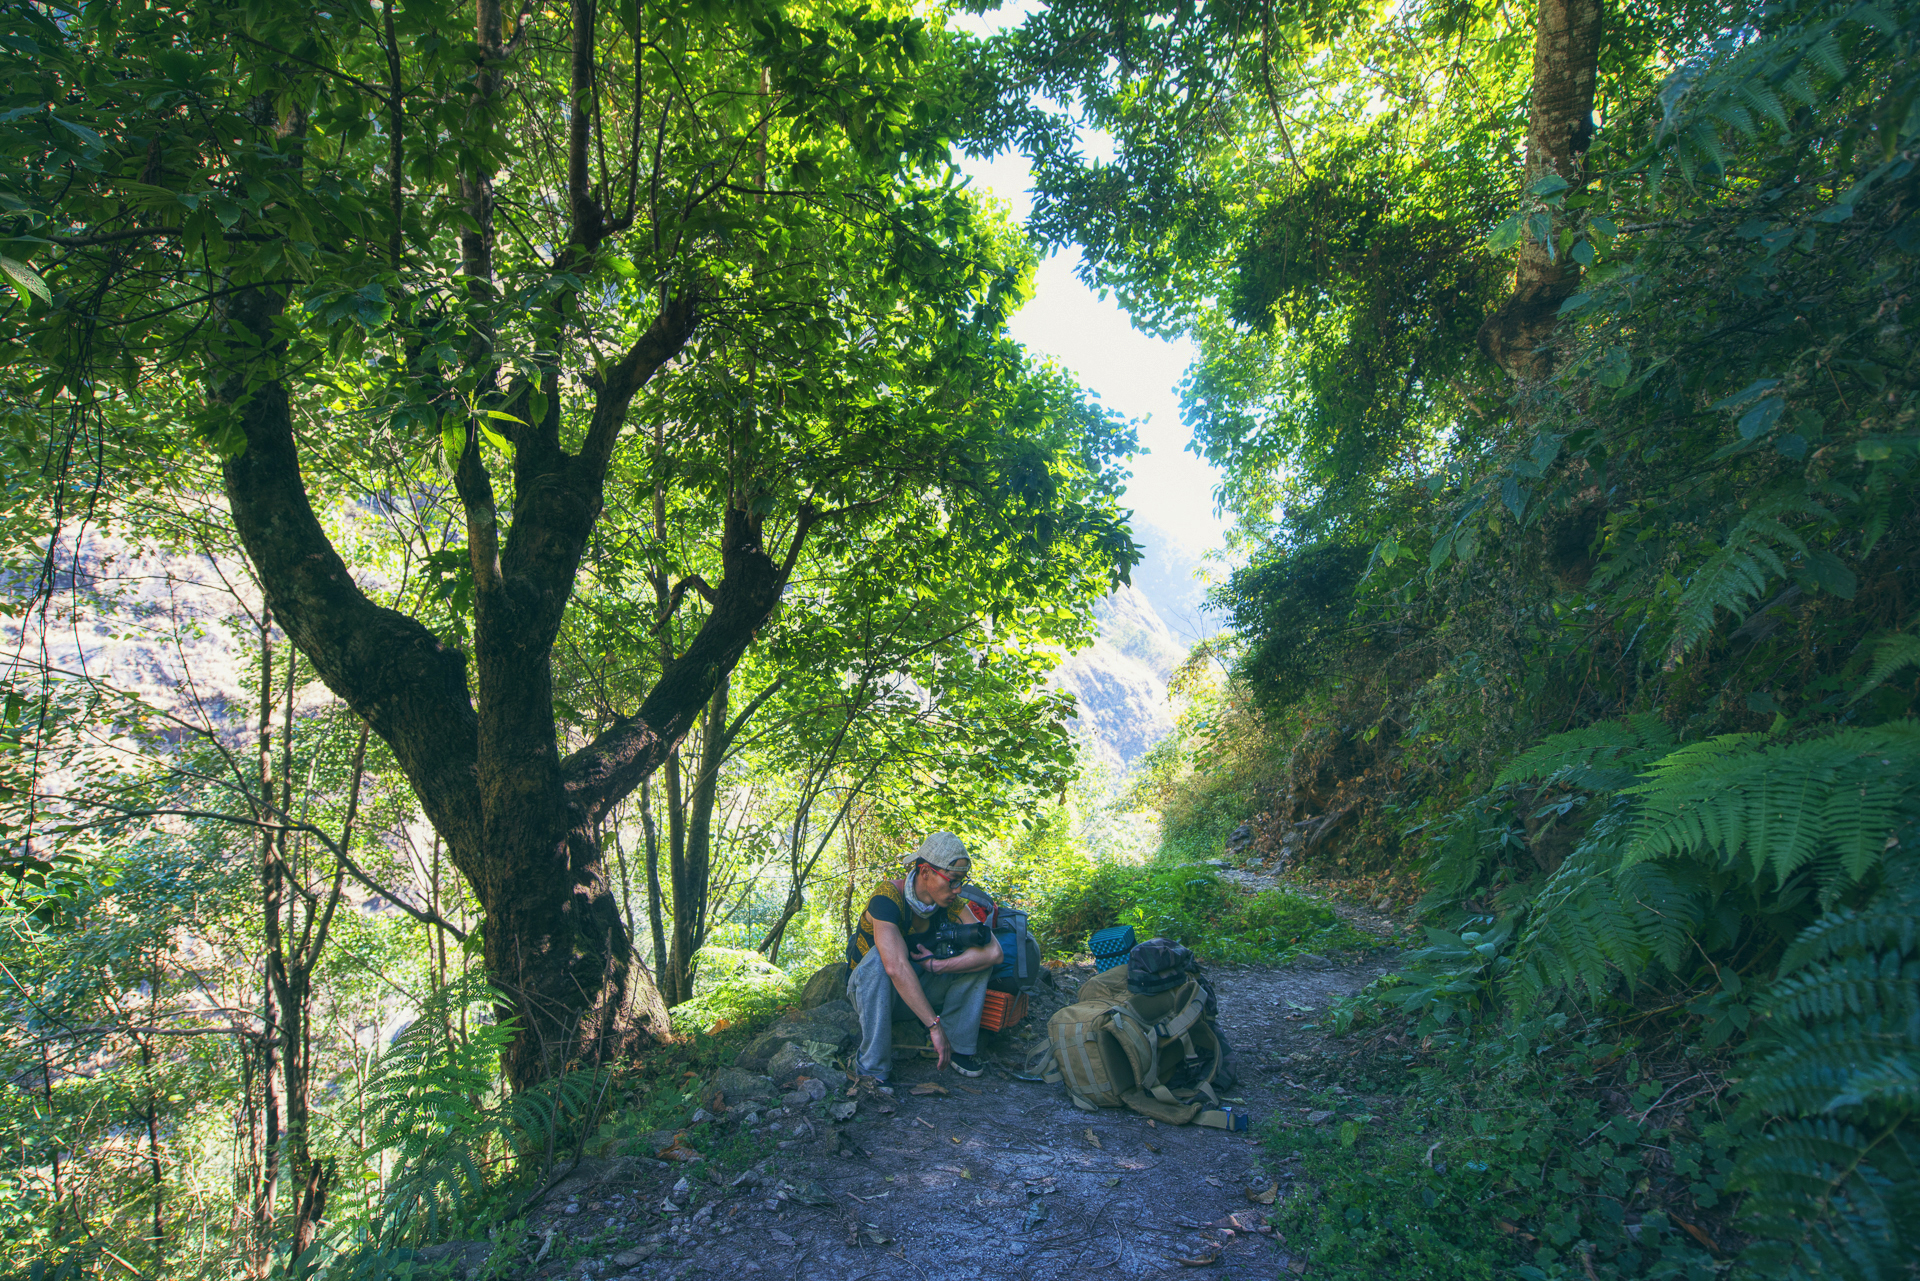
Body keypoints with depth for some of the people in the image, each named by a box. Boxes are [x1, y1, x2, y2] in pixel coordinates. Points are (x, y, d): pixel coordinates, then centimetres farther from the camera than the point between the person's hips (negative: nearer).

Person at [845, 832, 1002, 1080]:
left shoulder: (951, 904, -11)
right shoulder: (888, 897, -30)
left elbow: (993, 952, -21)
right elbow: (896, 967, -43)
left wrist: (936, 966, -29)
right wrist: (934, 1025, -46)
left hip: (913, 992, 5)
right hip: (866, 992, -5)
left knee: (979, 957, -15)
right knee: (878, 958, -39)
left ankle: (958, 1047, -7)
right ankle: (873, 1069, -30)